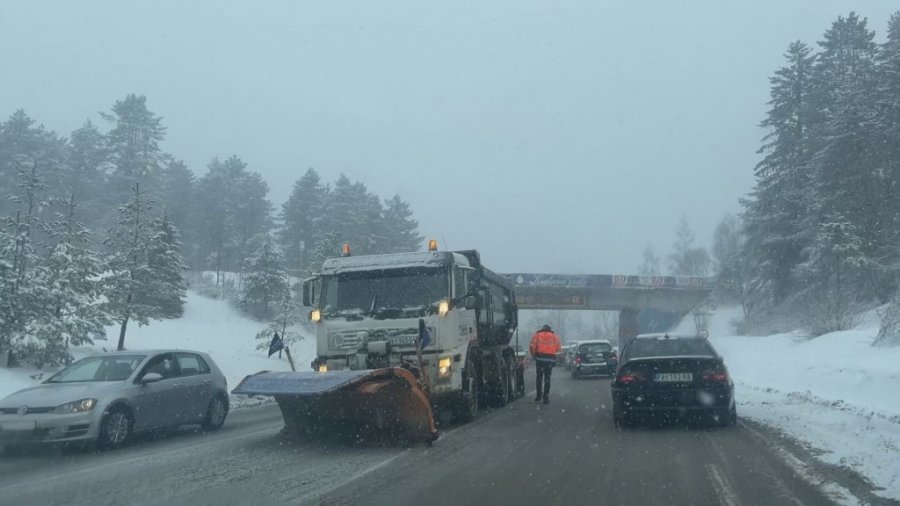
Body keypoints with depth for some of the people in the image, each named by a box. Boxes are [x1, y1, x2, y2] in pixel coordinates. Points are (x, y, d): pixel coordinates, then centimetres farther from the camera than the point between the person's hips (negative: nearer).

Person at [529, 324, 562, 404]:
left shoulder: (537, 335, 8)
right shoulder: (554, 336, 12)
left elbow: (532, 347, -1)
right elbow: (558, 348, 5)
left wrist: (534, 355, 13)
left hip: (540, 358, -1)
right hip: (550, 359, 1)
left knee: (539, 377, 11)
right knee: (547, 378, 7)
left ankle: (539, 396, 13)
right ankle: (546, 397, 3)